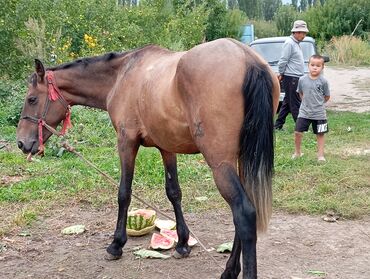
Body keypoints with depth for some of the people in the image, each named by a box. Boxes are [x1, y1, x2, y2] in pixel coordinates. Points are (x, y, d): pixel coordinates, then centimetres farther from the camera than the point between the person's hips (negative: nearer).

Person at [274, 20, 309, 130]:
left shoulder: (296, 43, 17)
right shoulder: (289, 43, -14)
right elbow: (283, 61, -16)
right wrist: (281, 74, -6)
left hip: (295, 78, 10)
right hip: (291, 78, -10)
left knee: (287, 102, 12)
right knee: (295, 104, -5)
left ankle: (278, 125, 17)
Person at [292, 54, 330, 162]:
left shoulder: (323, 81, -9)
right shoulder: (302, 80, -5)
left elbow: (327, 97, 3)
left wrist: (317, 103, 5)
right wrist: (307, 102, 4)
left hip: (319, 113, -1)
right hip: (304, 112, 1)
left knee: (320, 134, 8)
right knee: (297, 132, -1)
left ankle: (320, 155, 19)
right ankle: (297, 152, 19)